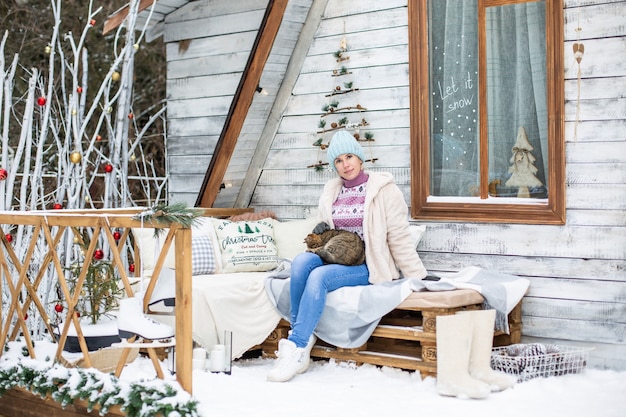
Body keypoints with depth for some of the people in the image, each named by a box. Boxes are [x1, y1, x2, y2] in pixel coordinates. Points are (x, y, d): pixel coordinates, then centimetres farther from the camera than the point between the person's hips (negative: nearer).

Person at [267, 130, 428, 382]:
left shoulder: (384, 189, -2)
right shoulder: (331, 192, 15)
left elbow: (399, 238, -3)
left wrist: (418, 276, -8)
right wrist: (320, 231, 2)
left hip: (367, 267, -5)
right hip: (334, 259, 5)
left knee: (319, 276, -32)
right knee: (302, 260, -28)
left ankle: (296, 348, -30)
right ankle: (302, 338, -25)